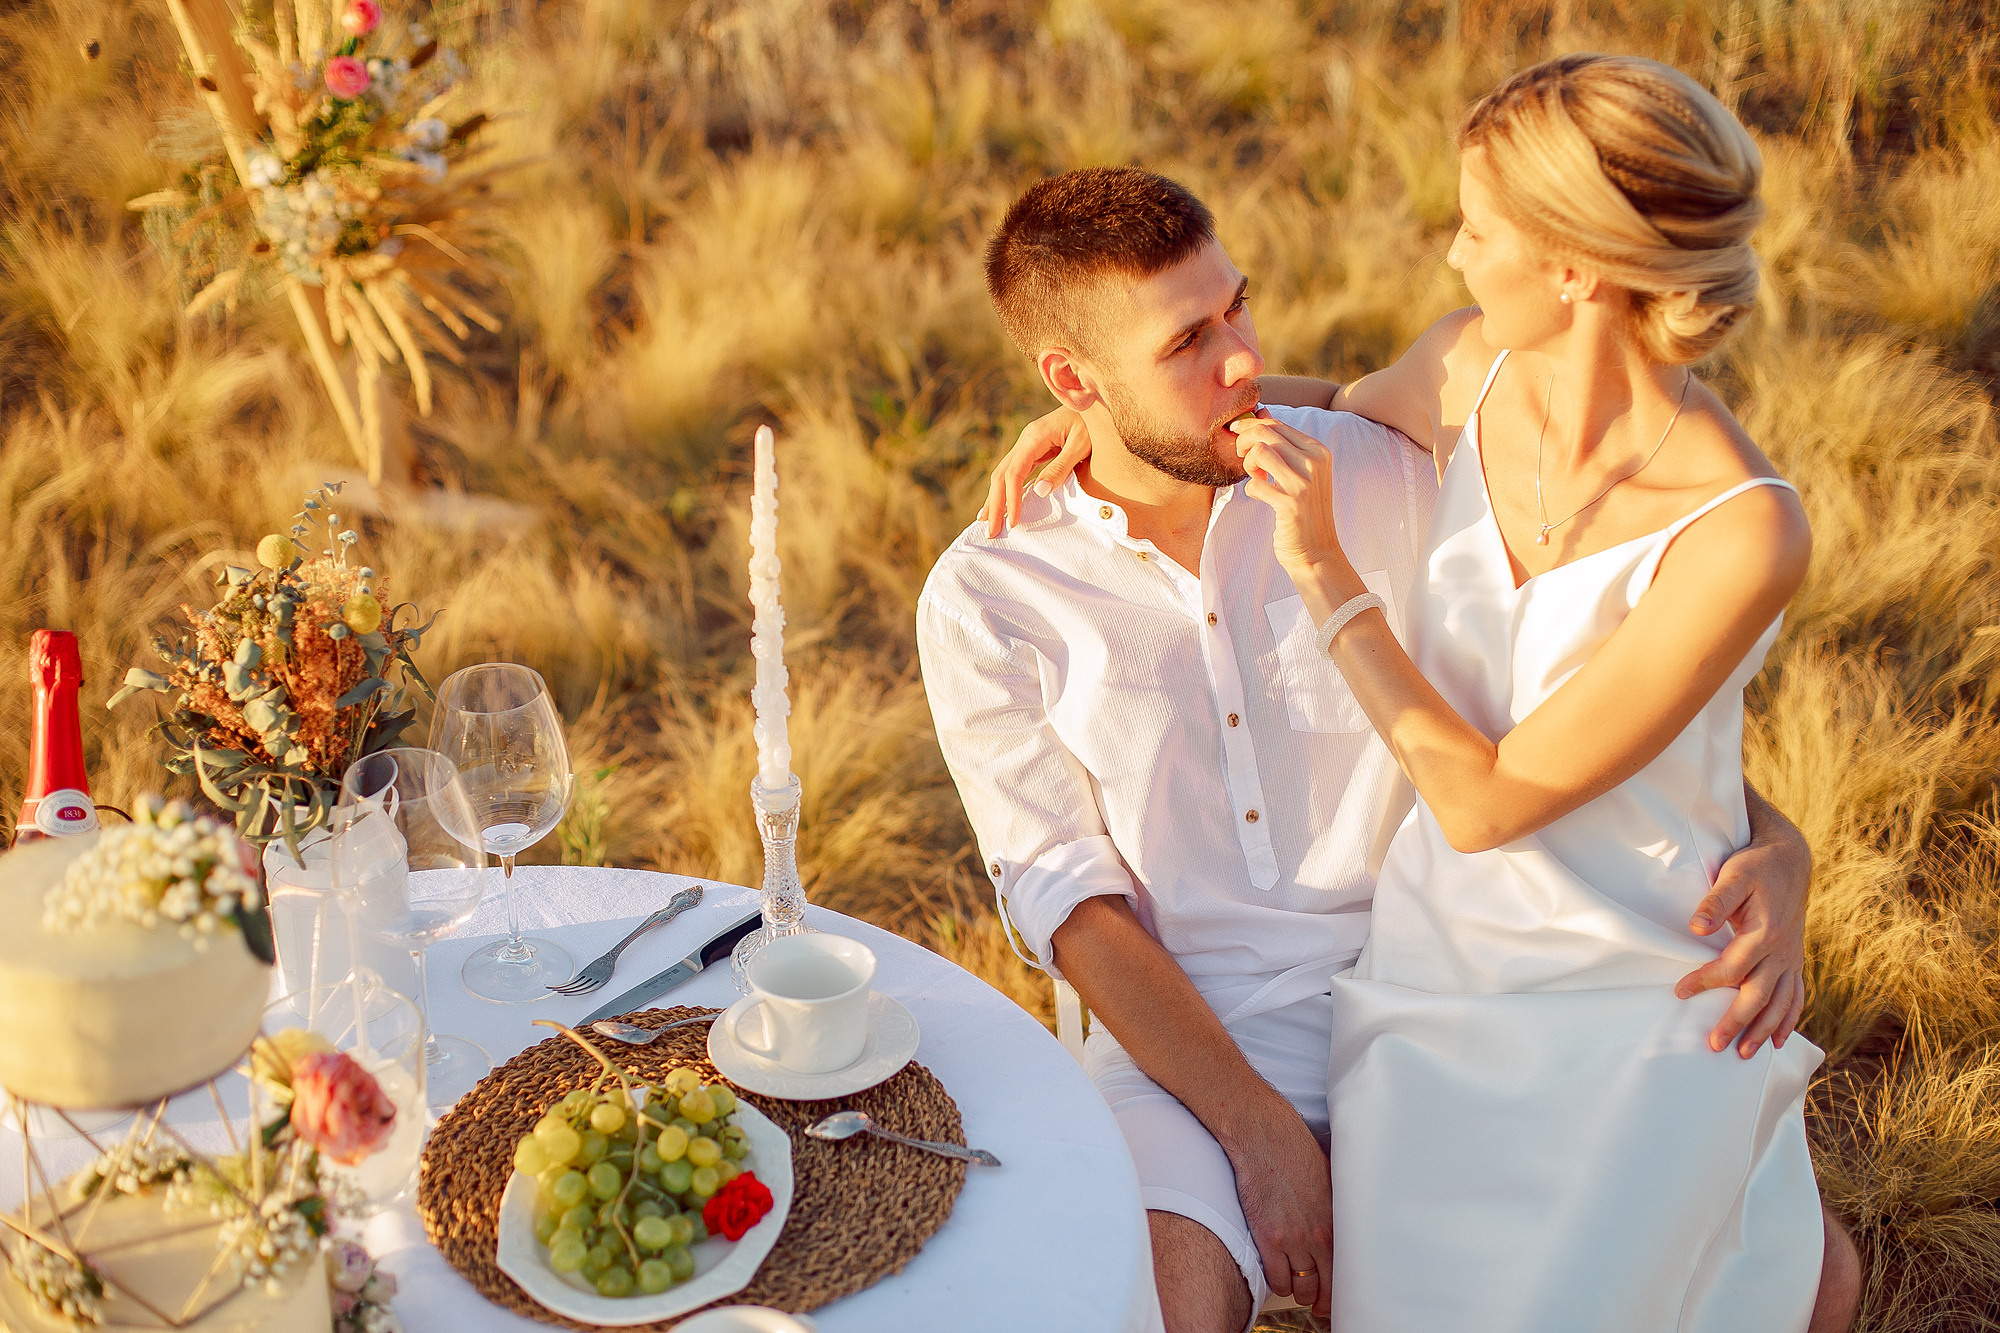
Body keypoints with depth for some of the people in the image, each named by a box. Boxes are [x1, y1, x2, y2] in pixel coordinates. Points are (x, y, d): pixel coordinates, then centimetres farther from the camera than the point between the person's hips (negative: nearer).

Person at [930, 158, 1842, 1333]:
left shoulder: (1379, 475, 1)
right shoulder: (986, 603, -3)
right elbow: (1069, 903, -6)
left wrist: (1774, 843, -12)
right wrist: (1259, 1129, -16)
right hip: (1187, 1033, -2)